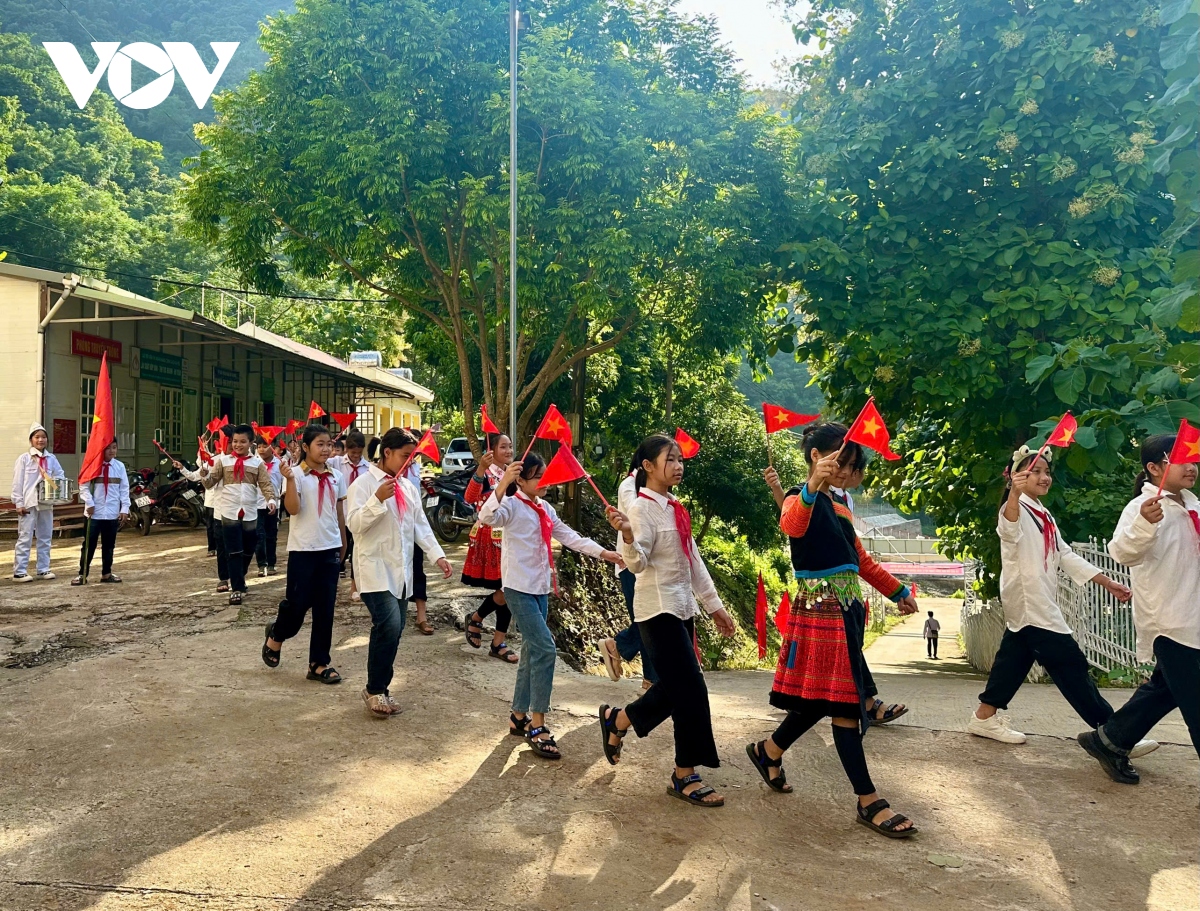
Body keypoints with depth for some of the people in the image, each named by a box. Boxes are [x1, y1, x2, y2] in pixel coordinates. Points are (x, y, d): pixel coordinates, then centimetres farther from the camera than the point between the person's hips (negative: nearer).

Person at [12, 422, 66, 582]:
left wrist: (60, 482, -8)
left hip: (46, 503, 5)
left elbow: (60, 476, 17)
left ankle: (43, 569, 18)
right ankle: (19, 572, 1)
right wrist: (19, 503, -10)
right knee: (25, 538, -3)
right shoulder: (24, 458, -4)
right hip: (29, 504, -5)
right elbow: (17, 482, -5)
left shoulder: (51, 459, 7)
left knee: (45, 537, 10)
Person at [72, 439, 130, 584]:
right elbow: (84, 487, -4)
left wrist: (124, 509, 0)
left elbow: (124, 489, 5)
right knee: (89, 544, 2)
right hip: (94, 513, -3)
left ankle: (106, 573, 22)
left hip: (112, 513, 3)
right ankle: (82, 574, 10)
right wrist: (89, 504, -14)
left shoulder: (120, 466, 4)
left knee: (109, 545, 12)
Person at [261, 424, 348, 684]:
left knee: (325, 608, 6)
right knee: (298, 603, 0)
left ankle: (319, 663, 15)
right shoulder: (297, 474, -7)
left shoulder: (336, 477, 8)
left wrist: (343, 545, 17)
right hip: (303, 549, -4)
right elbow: (293, 509, -18)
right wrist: (290, 479, -28)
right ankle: (275, 637, 32)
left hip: (330, 549, 5)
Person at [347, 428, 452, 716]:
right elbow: (354, 524, -17)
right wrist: (378, 499, -28)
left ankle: (380, 689, 22)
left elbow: (421, 526, 15)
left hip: (401, 571, 7)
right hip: (376, 570, -7)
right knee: (388, 627, -19)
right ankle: (374, 690, -2)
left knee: (394, 632, 8)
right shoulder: (365, 483, -7)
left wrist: (437, 555, 5)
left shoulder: (408, 487, 14)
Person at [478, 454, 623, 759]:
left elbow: (569, 536, 14)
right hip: (519, 588, -8)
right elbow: (487, 518, -31)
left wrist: (603, 553, 6)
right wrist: (503, 483, -41)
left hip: (540, 588, 8)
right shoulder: (512, 505, -10)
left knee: (532, 651, 13)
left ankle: (519, 717, 26)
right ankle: (537, 727, -9)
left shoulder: (545, 509, 14)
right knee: (545, 648, -16)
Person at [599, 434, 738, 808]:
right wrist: (627, 535, -40)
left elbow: (694, 561, 15)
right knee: (691, 690, -7)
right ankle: (685, 776, 7)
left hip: (682, 608, 9)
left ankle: (616, 720, 33)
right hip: (658, 609, -9)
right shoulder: (642, 508, -13)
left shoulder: (676, 509, 12)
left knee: (674, 687, 11)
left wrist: (714, 605, 16)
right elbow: (637, 564, -21)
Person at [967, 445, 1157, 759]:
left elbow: (1065, 555, 22)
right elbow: (1009, 529, -35)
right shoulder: (1017, 509, -10)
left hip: (1038, 601, 10)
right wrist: (1014, 494, -55)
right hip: (1027, 600, -10)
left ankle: (985, 717, 20)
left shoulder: (1043, 516, 20)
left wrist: (1106, 582, 16)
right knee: (1069, 662, -8)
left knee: (1016, 656, 12)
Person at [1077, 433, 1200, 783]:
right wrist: (1143, 524, -48)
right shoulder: (1143, 506, -16)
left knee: (1164, 688, 18)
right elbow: (1122, 551, -31)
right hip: (1169, 622, -9)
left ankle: (1108, 741, 30)